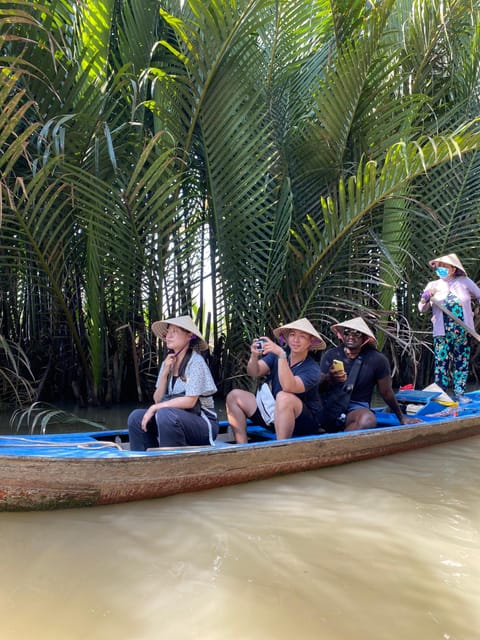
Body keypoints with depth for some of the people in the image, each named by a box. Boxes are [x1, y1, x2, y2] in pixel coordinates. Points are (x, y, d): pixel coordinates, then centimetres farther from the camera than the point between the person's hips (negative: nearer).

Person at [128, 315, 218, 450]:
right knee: (136, 417, -12)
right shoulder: (168, 362, 9)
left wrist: (155, 408, -15)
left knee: (165, 414, -32)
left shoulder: (195, 361, -11)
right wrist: (165, 372, -9)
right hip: (178, 418, 6)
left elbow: (189, 401, -19)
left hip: (202, 423, -6)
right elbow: (158, 399, 4)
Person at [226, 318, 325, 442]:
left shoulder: (312, 368, -16)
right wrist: (254, 355, -32)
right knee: (234, 396, -3)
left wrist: (281, 355, -41)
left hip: (305, 422, -6)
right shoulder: (276, 354, 0)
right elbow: (254, 373, -11)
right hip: (273, 414, 6)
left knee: (283, 397, -37)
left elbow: (288, 387, -33)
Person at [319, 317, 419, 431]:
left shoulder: (376, 359, -3)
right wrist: (329, 378, -23)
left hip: (357, 407, -1)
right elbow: (318, 388, 0)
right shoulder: (330, 355, 1)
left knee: (367, 419, -37)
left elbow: (386, 392, 9)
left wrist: (401, 417, 19)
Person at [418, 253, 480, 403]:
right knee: (441, 363, -3)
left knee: (462, 363, 7)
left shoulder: (465, 282, 2)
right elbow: (422, 309, 3)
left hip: (463, 331, 1)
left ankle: (459, 393, 16)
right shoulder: (433, 285, 5)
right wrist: (424, 299, -18)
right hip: (442, 333, -1)